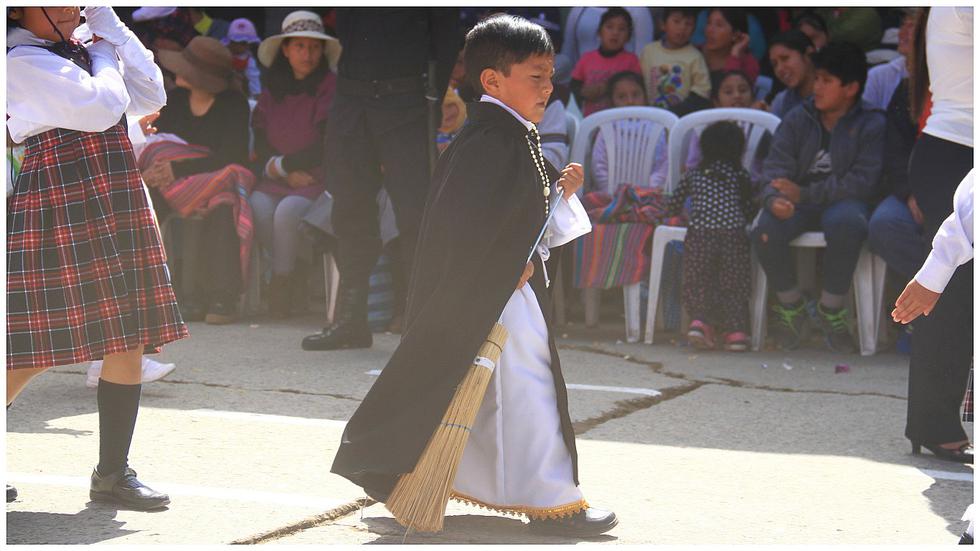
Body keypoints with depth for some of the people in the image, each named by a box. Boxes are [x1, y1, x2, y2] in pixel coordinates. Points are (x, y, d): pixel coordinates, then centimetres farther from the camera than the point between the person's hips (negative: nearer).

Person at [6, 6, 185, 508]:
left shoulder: (74, 55, 17)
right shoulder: (23, 61, -10)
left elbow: (150, 95, 13)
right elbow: (102, 108, -18)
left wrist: (111, 28, 9)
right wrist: (104, 56, 1)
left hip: (113, 215, 8)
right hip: (60, 217, -8)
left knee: (129, 341, 6)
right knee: (32, 352, -6)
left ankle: (113, 472, 13)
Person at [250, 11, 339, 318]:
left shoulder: (331, 87, -2)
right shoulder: (272, 91, 15)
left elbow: (325, 147, -7)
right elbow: (261, 145, 11)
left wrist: (281, 165, -4)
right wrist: (288, 174, -7)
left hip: (319, 180, -4)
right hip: (277, 182, 5)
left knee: (288, 210, -33)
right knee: (257, 207, -27)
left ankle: (281, 282, -14)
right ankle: (299, 276, -12)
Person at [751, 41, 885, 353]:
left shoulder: (871, 125, -2)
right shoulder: (796, 120, 8)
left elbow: (862, 182, -11)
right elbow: (775, 169, 0)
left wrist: (804, 193, -19)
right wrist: (774, 199, -26)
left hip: (842, 201, -2)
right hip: (798, 206, 3)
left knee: (846, 222, -39)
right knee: (766, 231, -30)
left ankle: (830, 309, -15)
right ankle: (791, 306, -3)